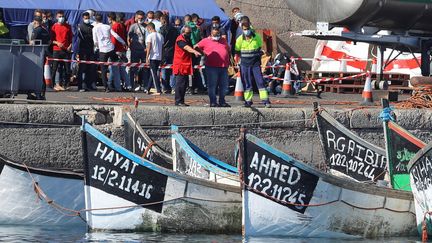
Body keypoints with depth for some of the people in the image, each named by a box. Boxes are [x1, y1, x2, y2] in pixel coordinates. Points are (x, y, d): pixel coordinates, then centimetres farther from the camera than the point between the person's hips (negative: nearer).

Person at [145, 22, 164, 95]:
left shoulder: (150, 36, -9)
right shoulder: (160, 36, 9)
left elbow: (149, 47, -14)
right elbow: (162, 46, 12)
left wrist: (147, 57, -12)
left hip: (152, 57, -7)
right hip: (159, 57, 7)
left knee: (154, 74, -5)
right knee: (153, 73, 16)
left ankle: (158, 91, -11)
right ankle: (148, 89, 23)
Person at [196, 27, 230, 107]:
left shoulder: (224, 40, 17)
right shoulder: (206, 41, 6)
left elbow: (228, 50, 27)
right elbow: (196, 47, 8)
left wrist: (228, 63, 21)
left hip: (224, 67, 4)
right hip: (212, 67, -4)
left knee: (224, 86, 7)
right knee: (212, 85, -2)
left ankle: (222, 101, 16)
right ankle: (213, 102, 3)